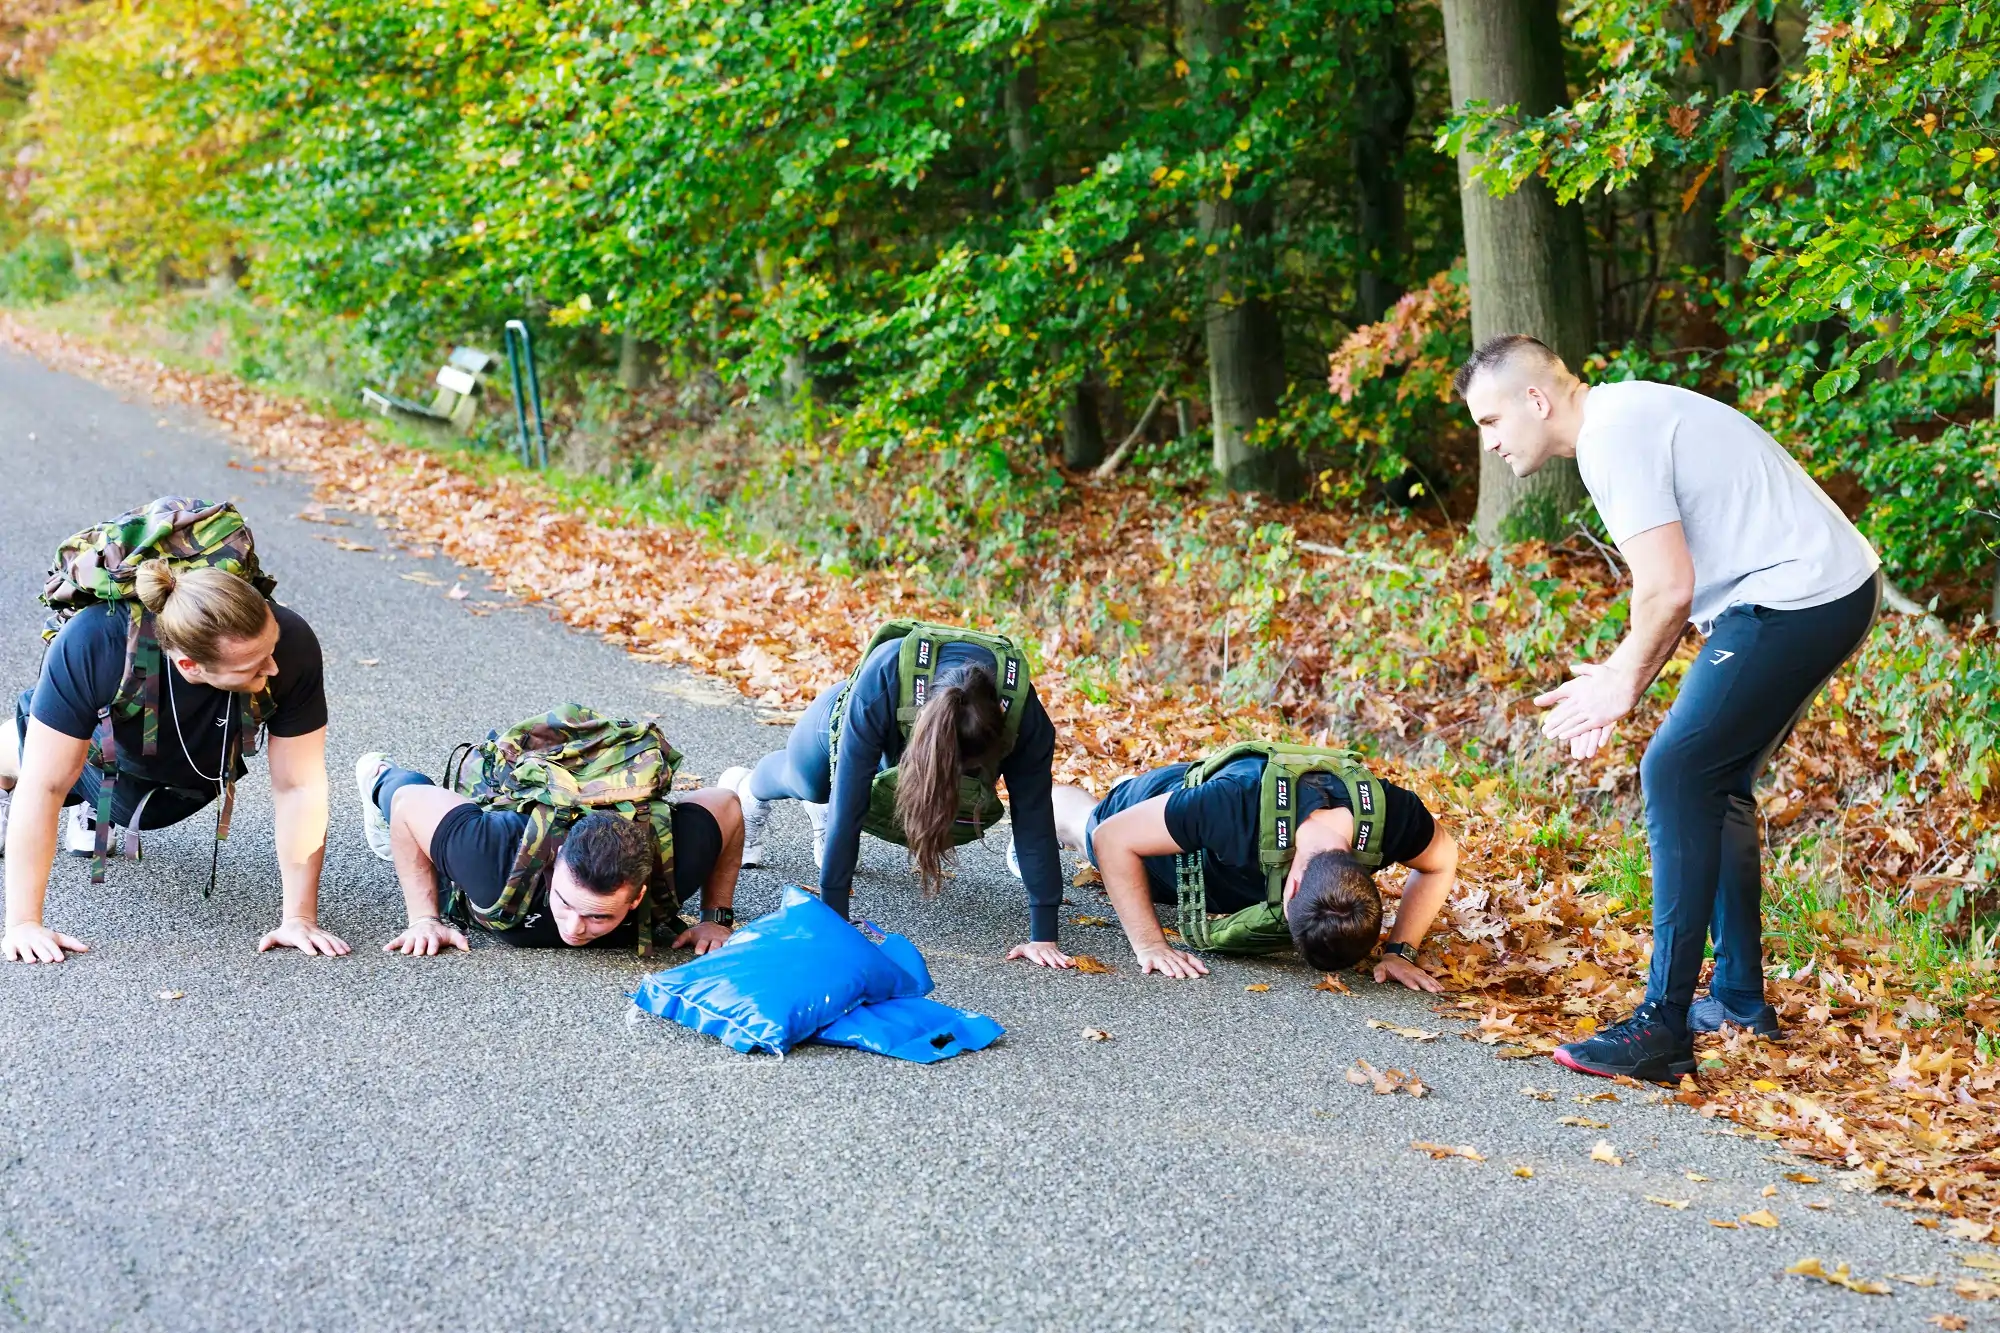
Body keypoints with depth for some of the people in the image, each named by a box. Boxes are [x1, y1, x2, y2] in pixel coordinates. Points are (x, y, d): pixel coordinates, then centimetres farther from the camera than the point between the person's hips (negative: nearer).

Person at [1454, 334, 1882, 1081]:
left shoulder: (1614, 438, -14)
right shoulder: (1626, 418, 18)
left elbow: (1668, 590, -18)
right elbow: (1681, 585, 21)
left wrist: (1623, 682, -1)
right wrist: (1619, 681, 13)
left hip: (1797, 599, -11)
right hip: (1835, 592, 11)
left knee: (1677, 774, -13)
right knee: (1714, 783, 16)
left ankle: (1663, 1029, -14)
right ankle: (1739, 998, 24)